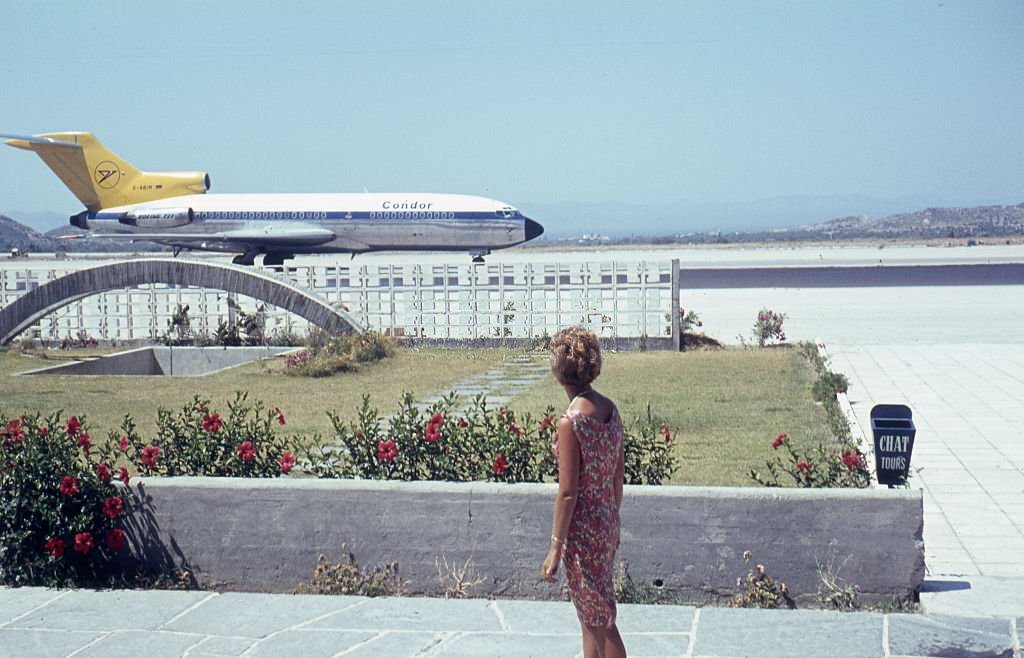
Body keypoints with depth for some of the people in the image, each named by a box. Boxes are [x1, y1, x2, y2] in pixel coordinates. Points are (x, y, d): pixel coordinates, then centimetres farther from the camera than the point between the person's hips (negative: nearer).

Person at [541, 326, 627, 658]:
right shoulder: (610, 409, 1)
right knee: (590, 617, 21)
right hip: (607, 524, 8)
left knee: (600, 621, 3)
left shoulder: (570, 422, -21)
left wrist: (556, 546, -13)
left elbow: (568, 493, -20)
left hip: (583, 531, -8)